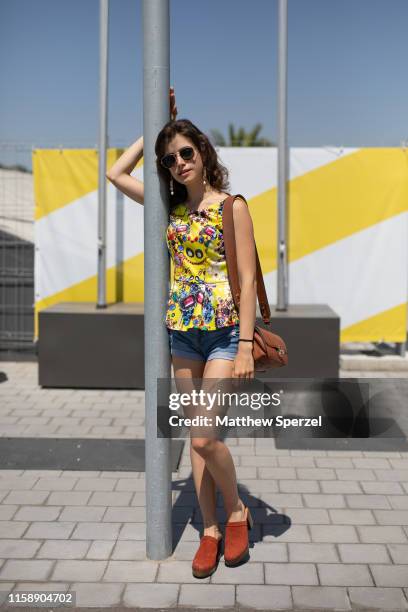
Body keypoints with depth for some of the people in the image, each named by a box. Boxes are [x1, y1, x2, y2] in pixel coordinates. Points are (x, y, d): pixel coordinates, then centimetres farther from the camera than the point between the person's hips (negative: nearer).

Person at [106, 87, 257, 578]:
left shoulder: (231, 206, -5)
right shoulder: (171, 207, 10)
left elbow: (248, 279, -10)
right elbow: (116, 174, 17)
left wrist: (245, 346, -16)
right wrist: (155, 126, 15)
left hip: (224, 330, -5)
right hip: (183, 330, 6)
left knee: (204, 437, -13)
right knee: (196, 436, 8)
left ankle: (237, 513, 12)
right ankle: (210, 531, 20)